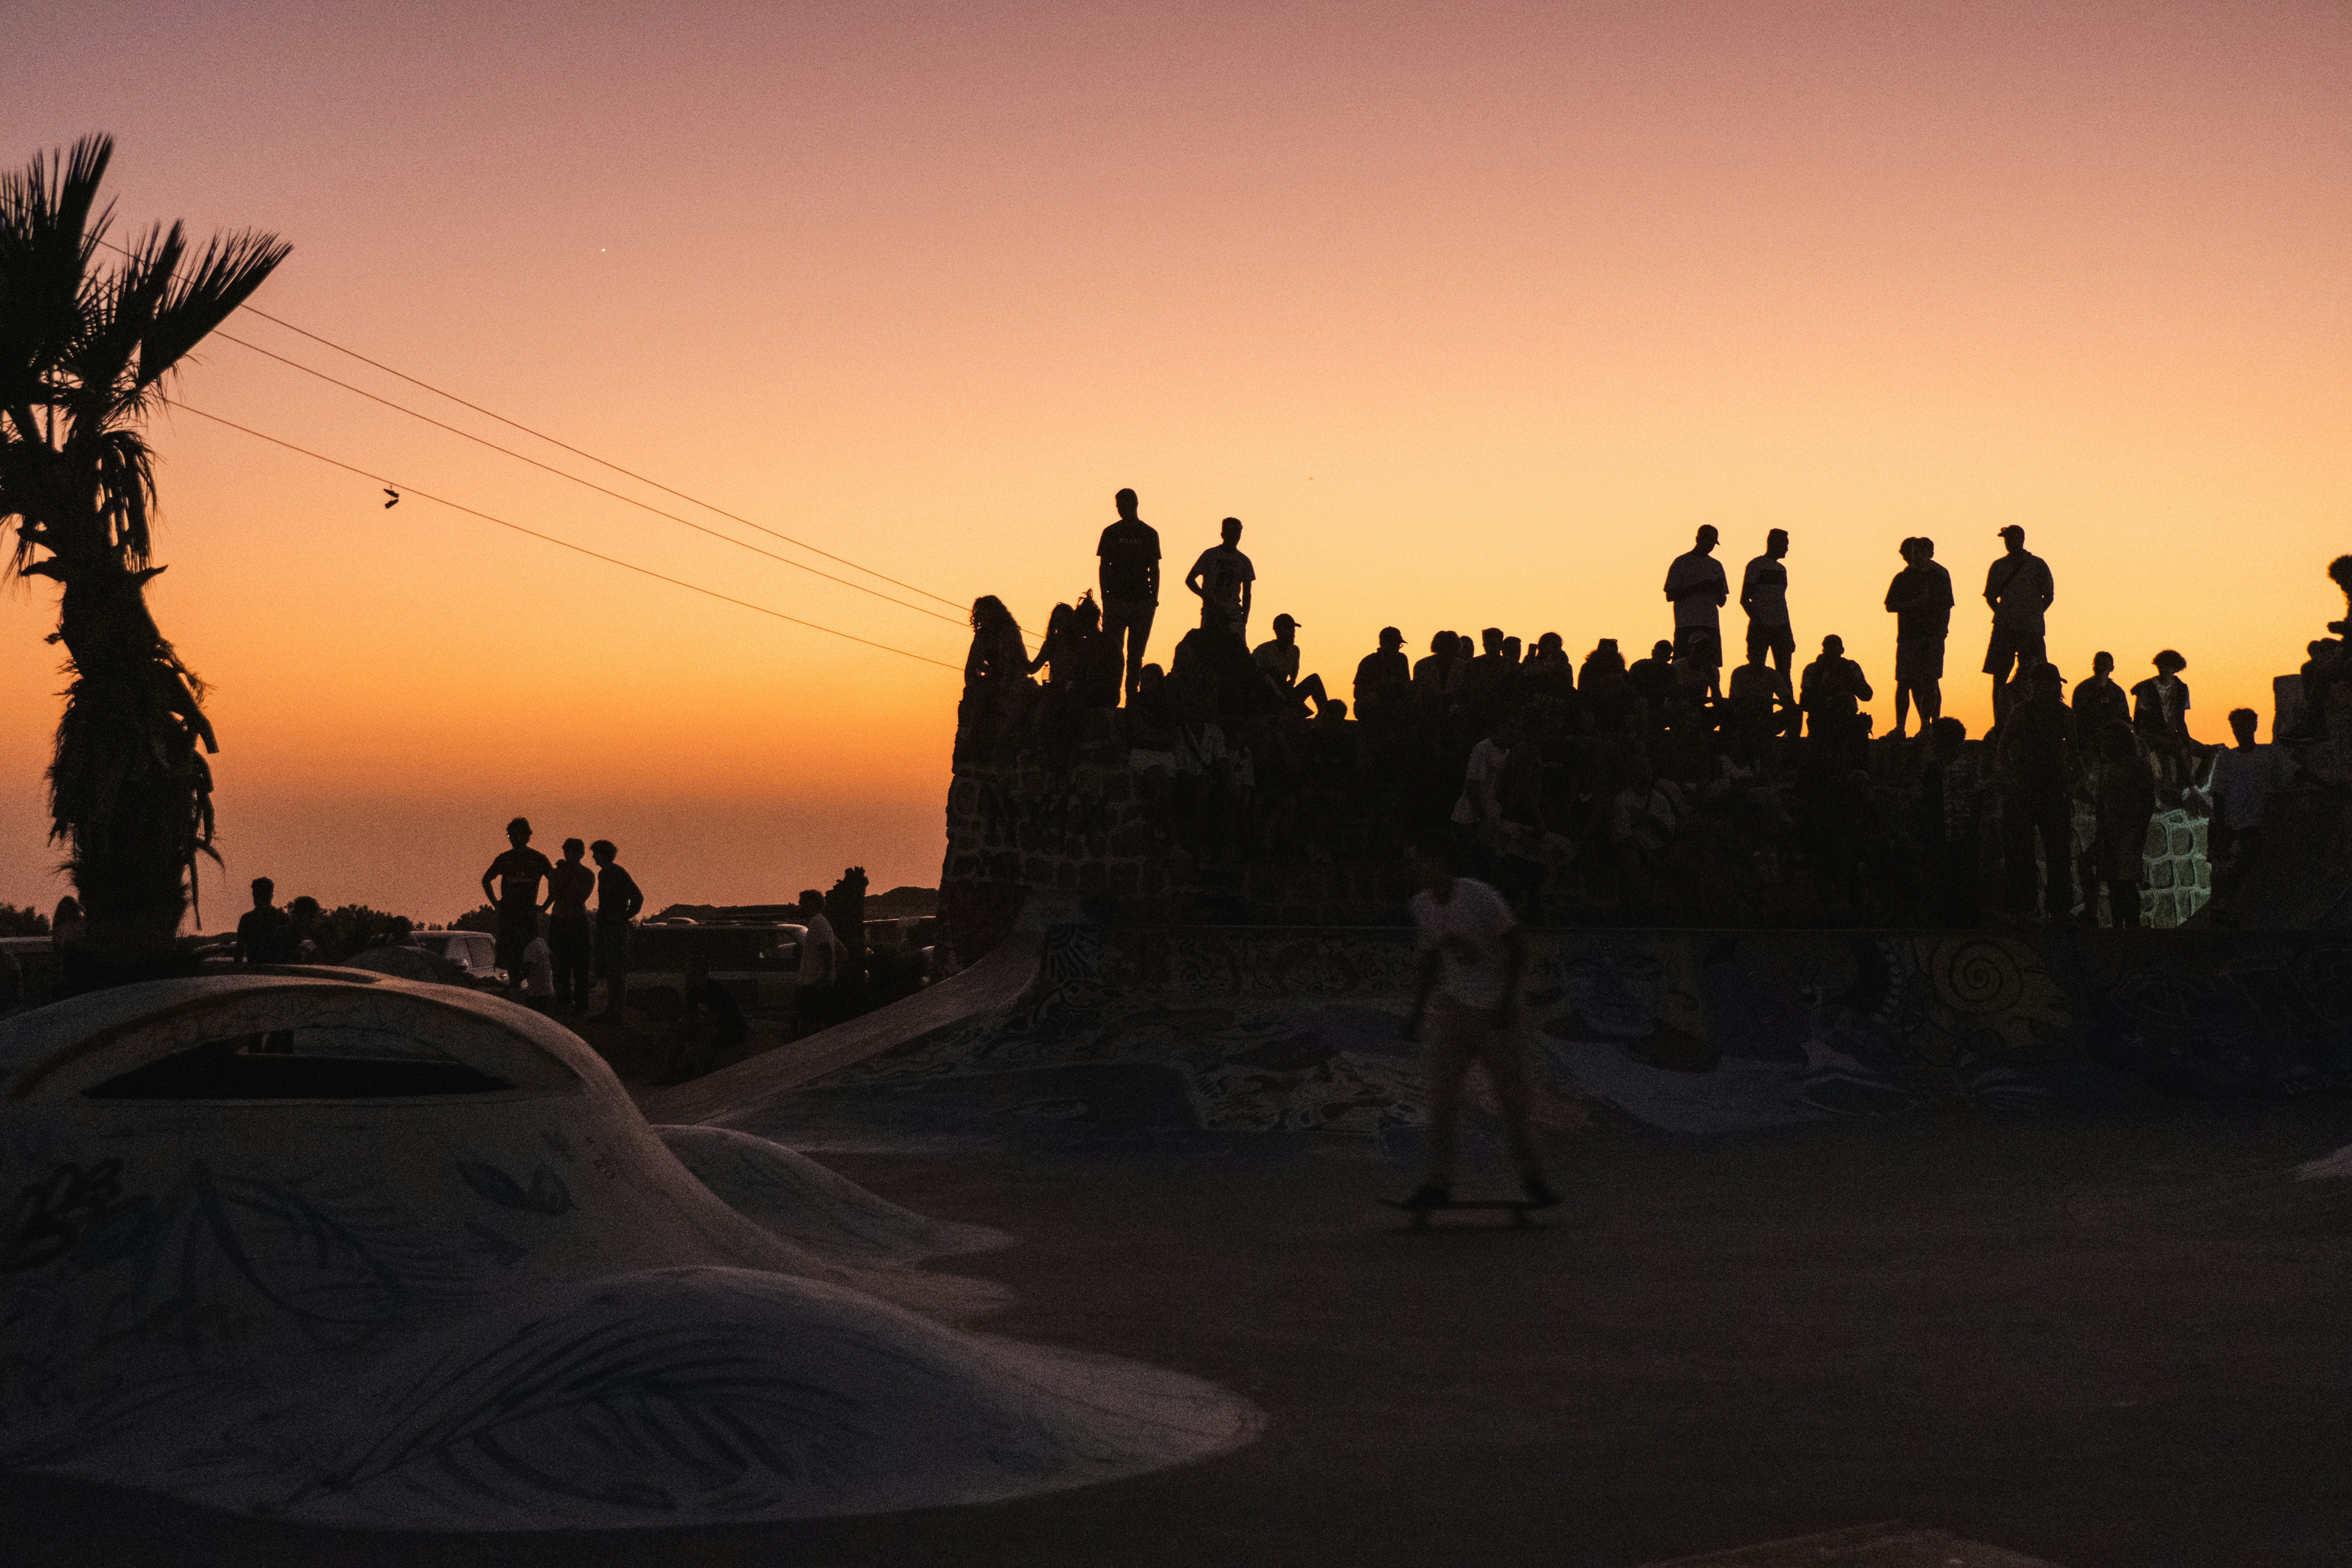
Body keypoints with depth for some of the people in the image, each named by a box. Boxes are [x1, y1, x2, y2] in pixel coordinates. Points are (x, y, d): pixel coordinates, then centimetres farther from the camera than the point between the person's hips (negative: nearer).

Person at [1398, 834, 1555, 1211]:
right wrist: (1417, 1010, 11)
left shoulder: (1480, 897, -17)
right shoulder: (1423, 905, 2)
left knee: (1511, 1096, 1)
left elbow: (1517, 943, -15)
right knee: (1442, 1094, -7)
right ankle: (1439, 1183, -7)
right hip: (1454, 1007, 5)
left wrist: (1509, 997, -24)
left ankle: (1532, 1179, 16)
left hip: (1495, 1012, -5)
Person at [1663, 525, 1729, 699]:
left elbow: (1722, 602, 20)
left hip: (1711, 625, 4)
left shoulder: (1716, 566, 19)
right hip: (1686, 624, -4)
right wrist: (1696, 588, -13)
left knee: (1712, 667, -3)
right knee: (1683, 665, -10)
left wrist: (1718, 589, -2)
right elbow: (1670, 596, -2)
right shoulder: (1682, 563, 4)